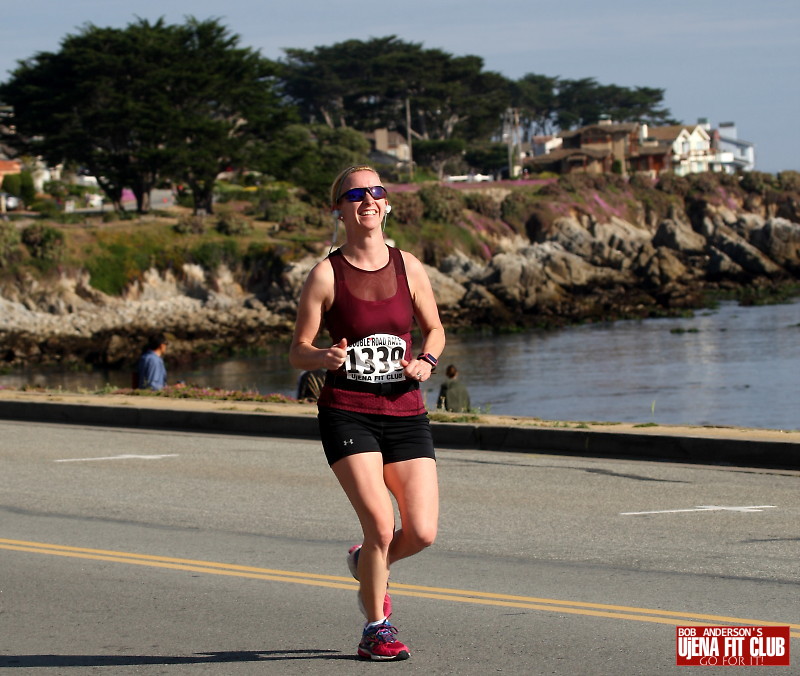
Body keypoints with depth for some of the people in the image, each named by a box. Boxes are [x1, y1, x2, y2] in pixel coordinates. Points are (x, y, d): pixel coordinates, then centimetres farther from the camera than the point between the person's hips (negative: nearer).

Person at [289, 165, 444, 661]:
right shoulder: (327, 274, -3)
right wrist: (326, 357, -22)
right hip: (347, 412, -3)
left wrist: (427, 361, -4)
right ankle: (377, 628, 6)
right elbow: (298, 351, 0)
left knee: (422, 533, -6)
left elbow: (435, 328, 18)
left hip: (405, 413, 3)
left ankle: (369, 564, 30)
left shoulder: (408, 267, 5)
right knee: (381, 524, -16)